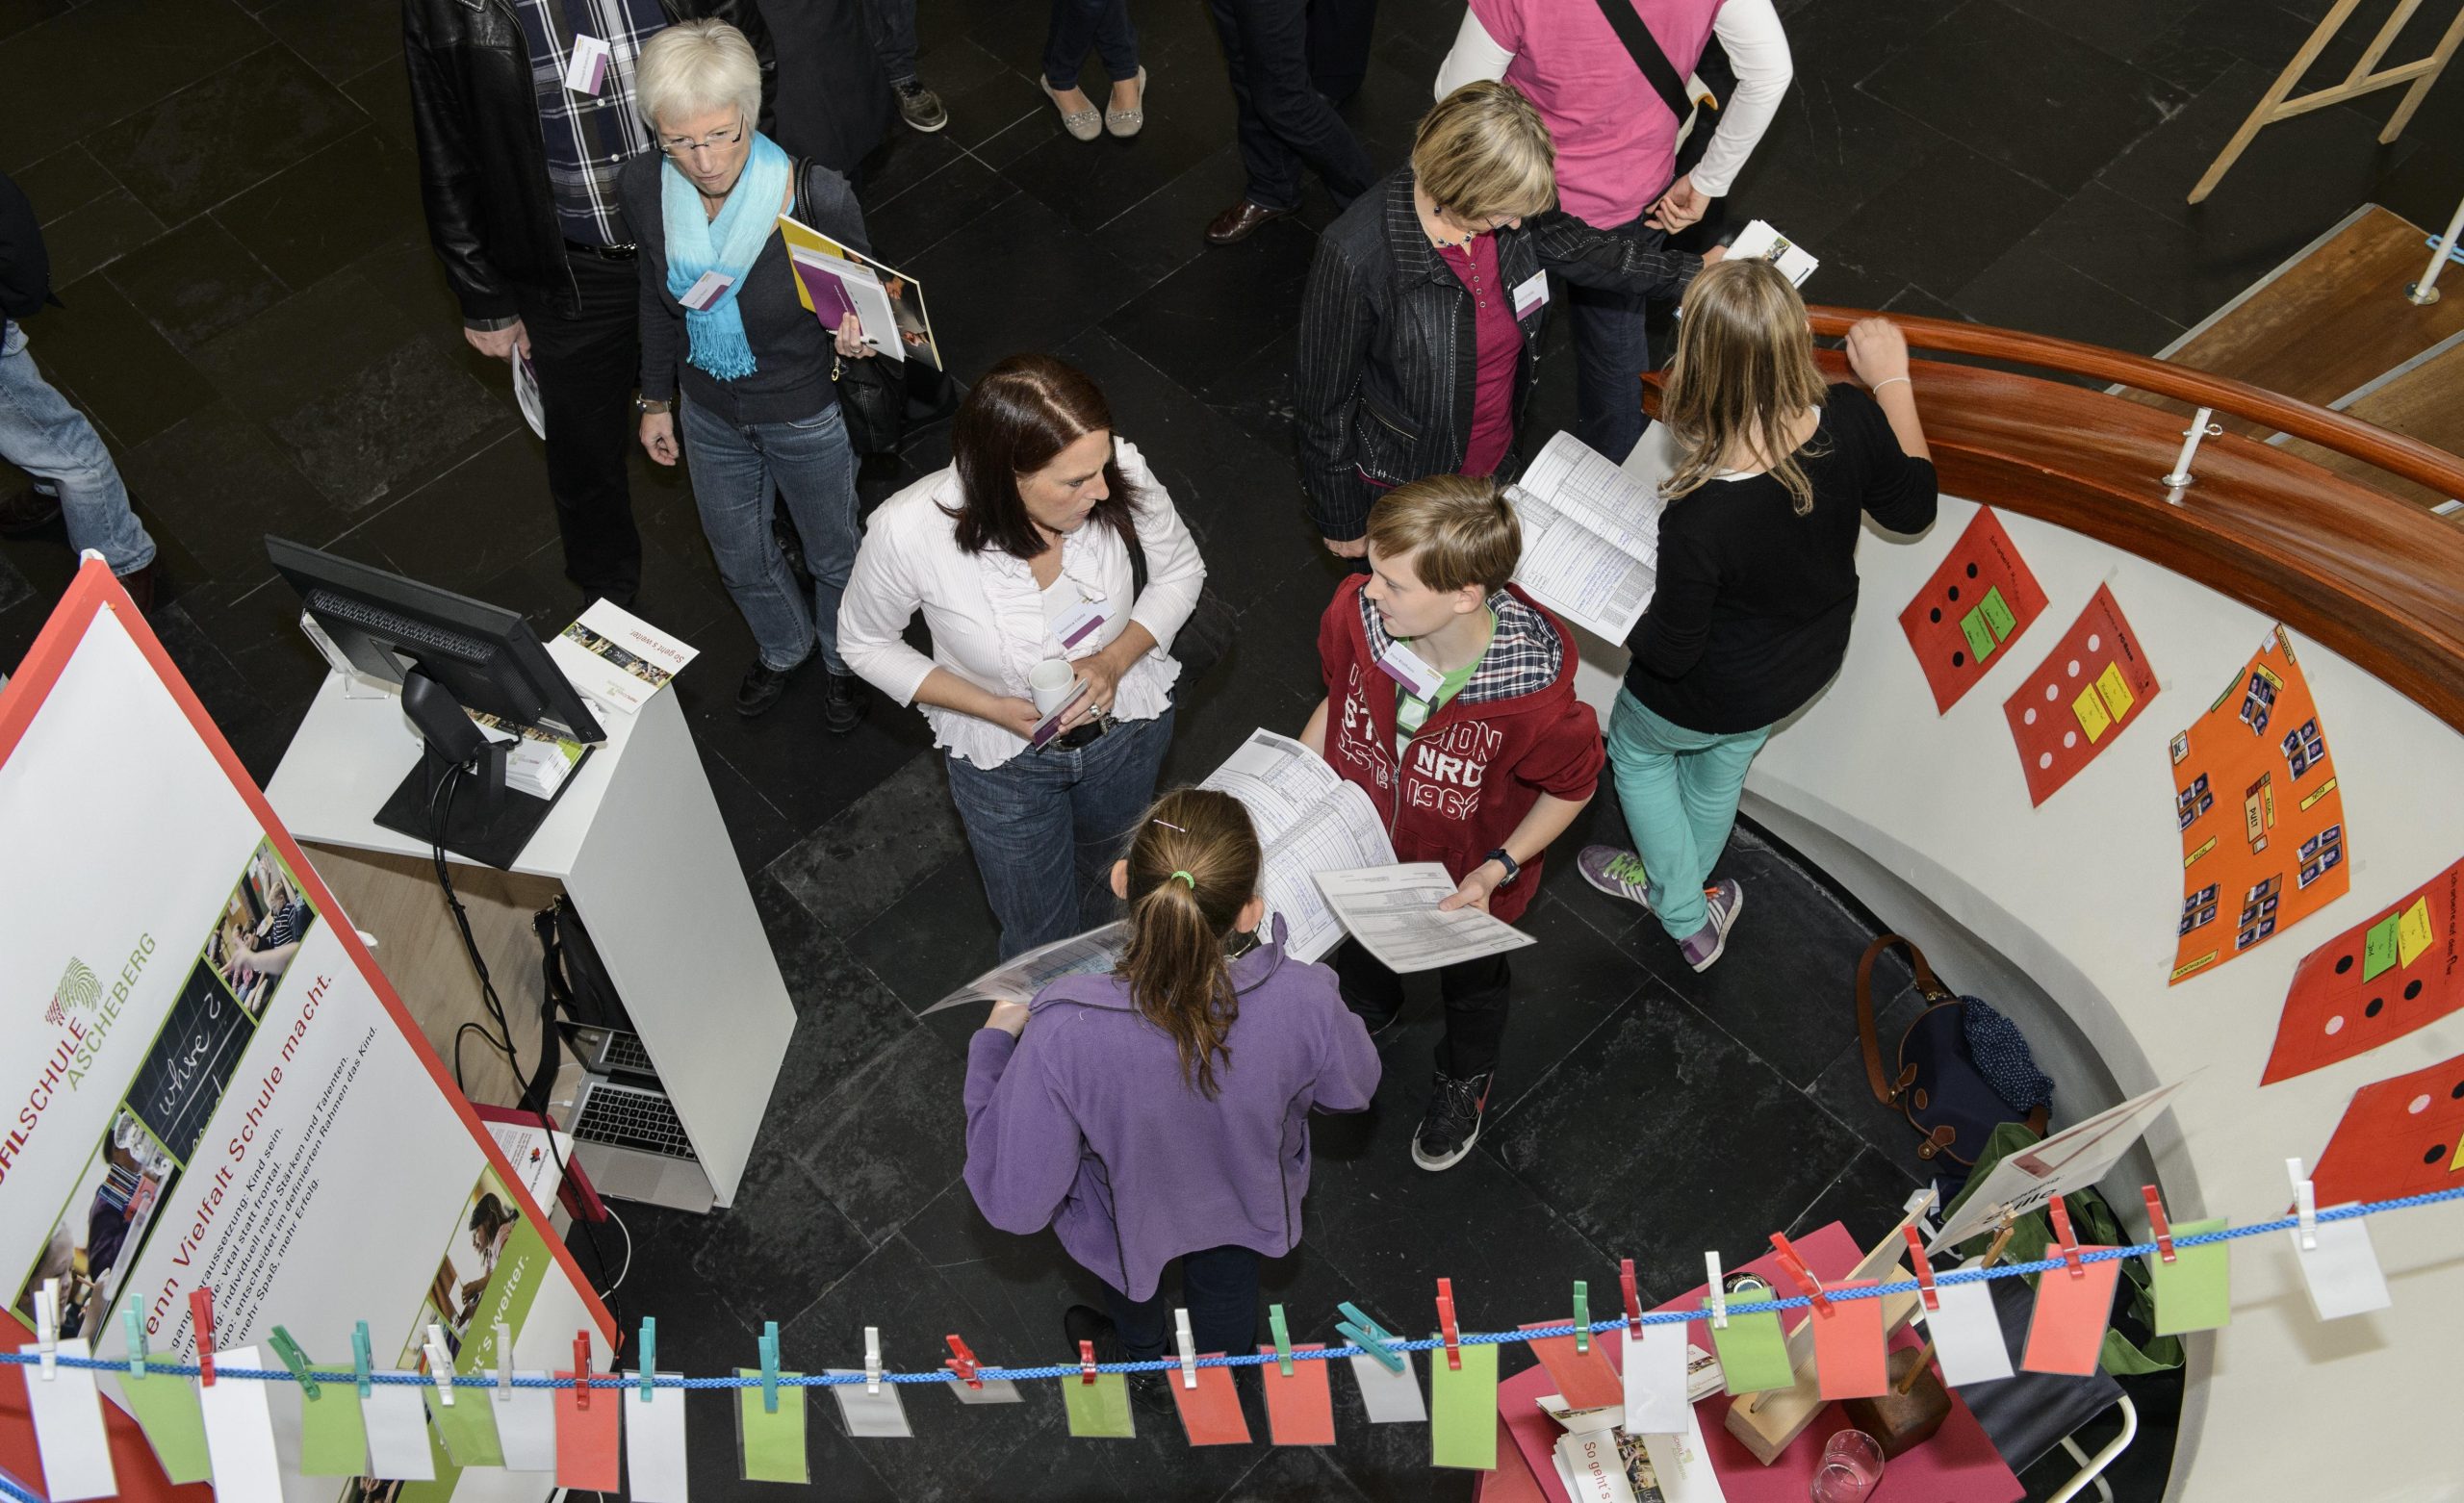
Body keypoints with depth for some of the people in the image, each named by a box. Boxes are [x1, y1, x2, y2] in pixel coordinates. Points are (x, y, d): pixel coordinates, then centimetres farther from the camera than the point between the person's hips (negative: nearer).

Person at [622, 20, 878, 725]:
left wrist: (854, 331, -37)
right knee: (740, 559, 28)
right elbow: (657, 296, -1)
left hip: (807, 415, -3)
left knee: (833, 554, 24)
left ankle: (844, 661, 57)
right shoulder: (643, 189, -20)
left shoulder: (818, 197, -33)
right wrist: (657, 399, 10)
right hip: (709, 415, 4)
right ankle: (784, 648, 61)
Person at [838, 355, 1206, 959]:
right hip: (1006, 758, -2)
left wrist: (1115, 661, -27)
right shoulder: (907, 531, -37)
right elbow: (864, 643, -15)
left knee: (1102, 846, 36)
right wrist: (993, 707, -26)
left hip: (1128, 722, 2)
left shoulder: (1121, 475, -33)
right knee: (1038, 934, 20)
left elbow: (1181, 571, -10)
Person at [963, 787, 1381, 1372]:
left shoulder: (1063, 1033, -45)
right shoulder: (1304, 1001, -40)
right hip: (1247, 1205, 2)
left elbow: (1013, 1202, -30)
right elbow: (1351, 1089, -14)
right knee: (1225, 1287, 38)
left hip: (1130, 1216, -1)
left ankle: (1138, 1350, 71)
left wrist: (993, 1045, -18)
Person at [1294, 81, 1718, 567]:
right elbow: (1323, 404, -21)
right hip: (1401, 489, -6)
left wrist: (1693, 270, 12)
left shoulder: (1504, 208, -17)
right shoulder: (1357, 258, -34)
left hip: (1496, 460, 6)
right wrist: (1341, 522, -12)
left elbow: (1581, 248, 8)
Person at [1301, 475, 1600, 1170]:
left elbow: (1572, 788, -18)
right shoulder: (1354, 615, -30)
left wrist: (1497, 870, -26)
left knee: (1472, 983, 31)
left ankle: (1465, 1079, 66)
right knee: (1355, 950, 37)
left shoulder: (1535, 699, -41)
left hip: (1462, 883, -3)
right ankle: (1369, 1009, 74)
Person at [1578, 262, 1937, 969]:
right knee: (1722, 765, 34)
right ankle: (1675, 883, 64)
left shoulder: (1701, 517, -43)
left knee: (1636, 751, 29)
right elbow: (1911, 507, -6)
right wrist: (1891, 381, 2)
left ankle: (1687, 919, 48)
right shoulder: (1851, 420, -29)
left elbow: (1670, 652, -26)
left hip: (1716, 694, -5)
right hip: (1810, 663, 6)